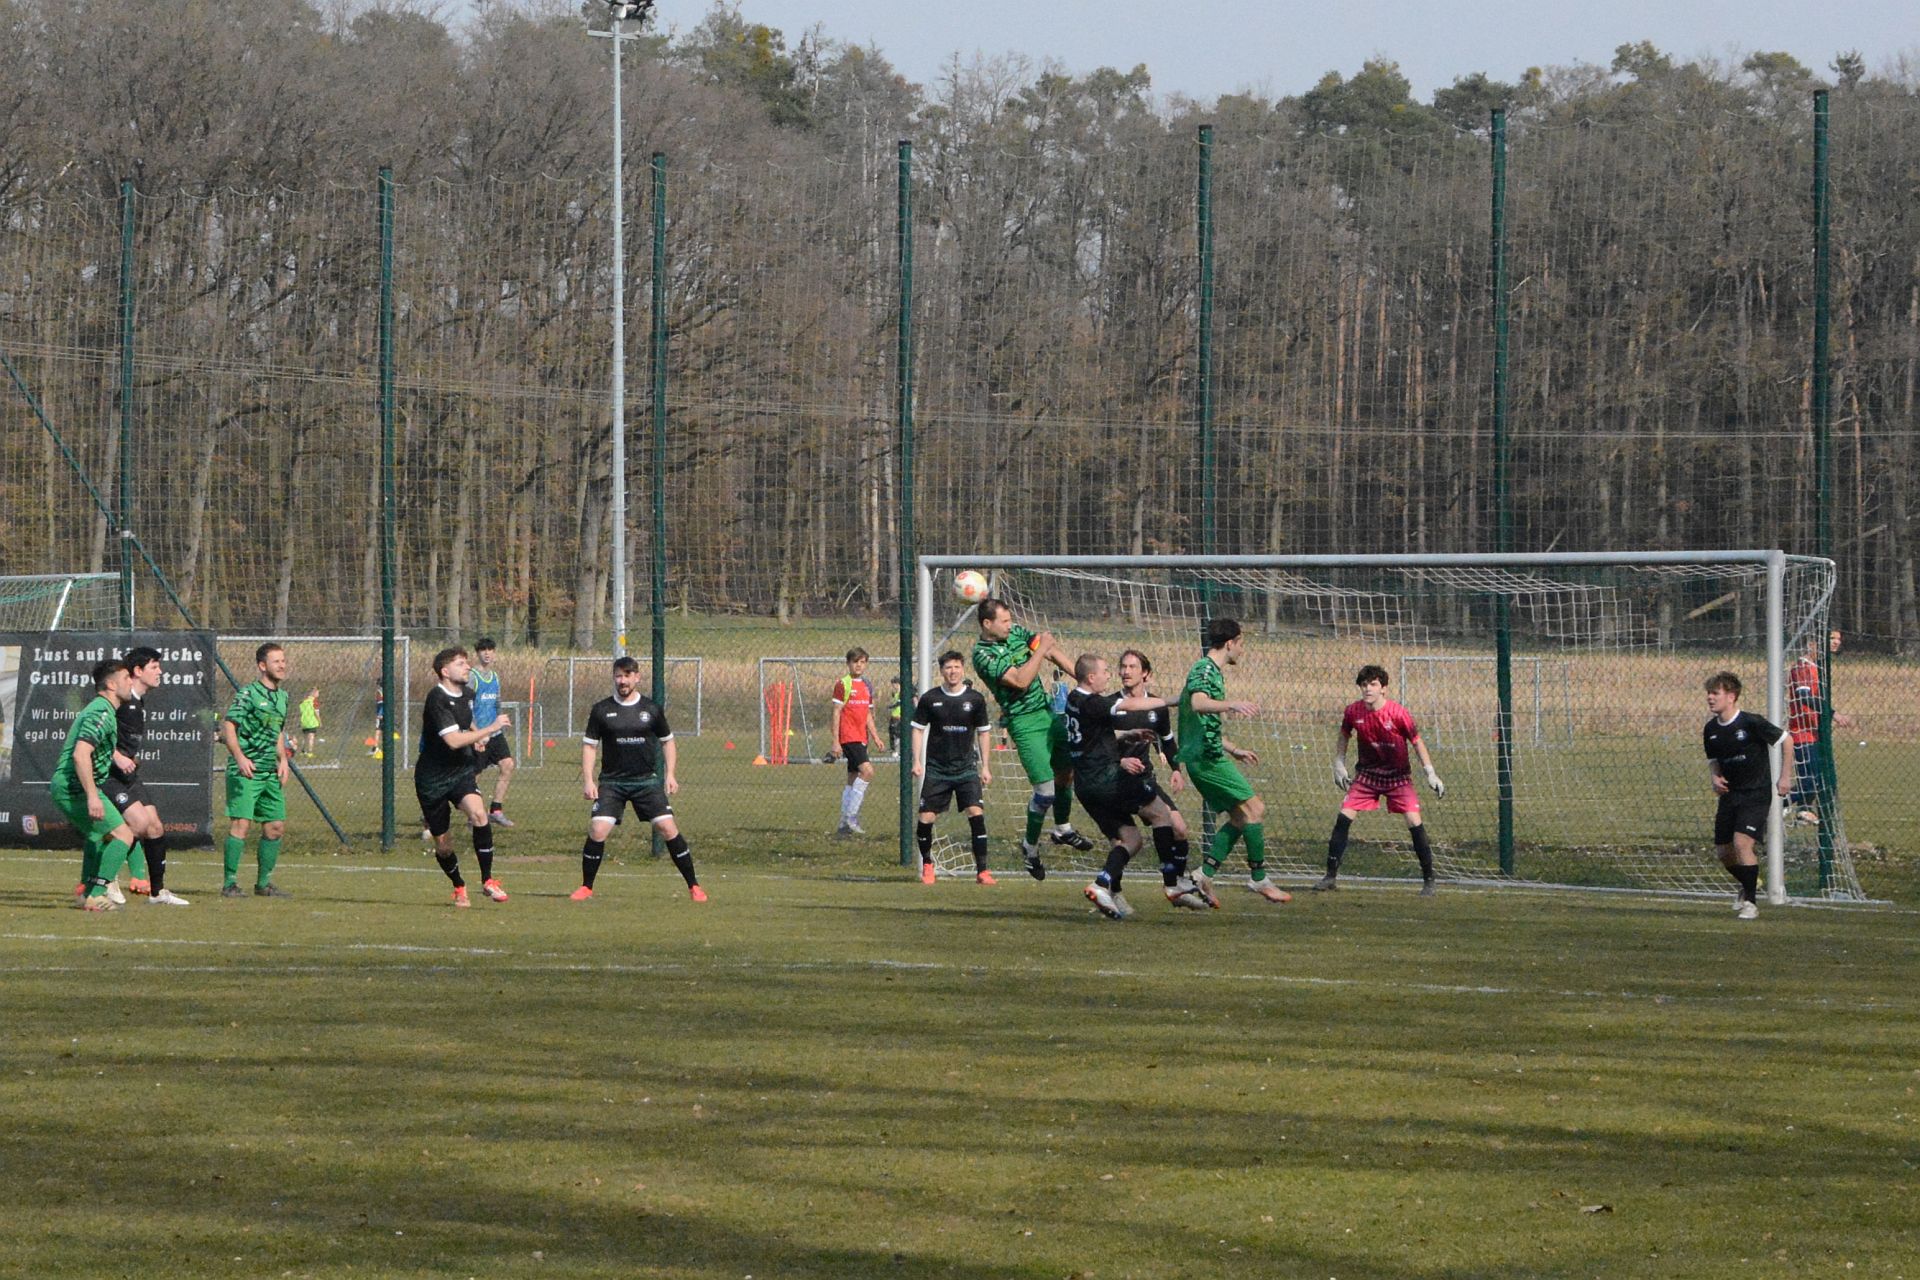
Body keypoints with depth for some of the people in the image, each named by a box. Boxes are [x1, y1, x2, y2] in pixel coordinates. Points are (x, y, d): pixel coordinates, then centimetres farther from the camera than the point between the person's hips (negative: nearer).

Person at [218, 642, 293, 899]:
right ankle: (230, 884, -8)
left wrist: (283, 759, 14)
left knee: (276, 826, 7)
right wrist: (240, 757, -22)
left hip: (270, 772, 8)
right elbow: (227, 726, -12)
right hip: (245, 771, -8)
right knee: (241, 824, -12)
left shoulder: (282, 697, 16)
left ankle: (264, 883, 18)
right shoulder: (249, 694, -8)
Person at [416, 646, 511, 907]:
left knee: (478, 813, -26)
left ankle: (487, 880, -19)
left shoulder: (467, 694, 7)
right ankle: (459, 887, 31)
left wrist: (476, 736, 9)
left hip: (461, 771, 4)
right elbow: (453, 740, -29)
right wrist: (491, 729, -24)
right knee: (443, 844, 4)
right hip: (432, 779, -4)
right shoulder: (437, 699, -19)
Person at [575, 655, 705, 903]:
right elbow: (590, 746, 5)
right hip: (611, 782, 0)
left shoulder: (652, 709, 4)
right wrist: (588, 780, -5)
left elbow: (667, 742, 14)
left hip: (647, 780, 0)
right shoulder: (601, 710, 1)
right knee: (597, 830, -15)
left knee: (668, 828, -9)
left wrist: (669, 775, 3)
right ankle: (586, 887, 2)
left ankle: (694, 886, 1)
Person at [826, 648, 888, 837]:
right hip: (848, 737, -8)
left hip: (861, 738, 8)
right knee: (867, 771, -22)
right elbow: (836, 713, -8)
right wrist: (836, 742, -12)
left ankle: (845, 825, 14)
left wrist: (875, 737, 15)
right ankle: (850, 816, -18)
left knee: (853, 779, 9)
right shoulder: (843, 684, -6)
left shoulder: (867, 686, 15)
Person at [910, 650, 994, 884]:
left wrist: (985, 766, 7)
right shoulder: (930, 698, -1)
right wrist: (917, 761, -3)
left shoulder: (975, 699, 1)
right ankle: (927, 865, 18)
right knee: (926, 818, -4)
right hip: (936, 769, 0)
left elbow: (984, 732, 9)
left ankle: (982, 869, -11)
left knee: (976, 812, -16)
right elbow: (918, 729, 6)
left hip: (966, 768, 0)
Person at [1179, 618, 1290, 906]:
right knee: (1254, 807, -9)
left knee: (1239, 816, 10)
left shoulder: (1211, 671, 22)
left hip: (1202, 756, 11)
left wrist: (1233, 750, 37)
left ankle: (1204, 876, 4)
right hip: (1206, 756, -11)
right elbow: (1198, 703, -33)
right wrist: (1232, 705, -46)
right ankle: (1258, 879, -5)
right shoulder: (1204, 669, -11)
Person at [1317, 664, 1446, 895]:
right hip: (1367, 775, 3)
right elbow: (1343, 736, 11)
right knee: (1344, 818, -9)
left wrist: (1431, 774, -10)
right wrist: (1339, 765, 6)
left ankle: (1428, 881, -4)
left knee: (1415, 822, -15)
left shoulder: (1398, 713, -18)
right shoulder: (1353, 711, -9)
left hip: (1398, 776, -3)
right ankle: (1331, 876, 1)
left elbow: (1417, 742, -7)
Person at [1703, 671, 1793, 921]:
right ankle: (1748, 886, 38)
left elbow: (1785, 739, -7)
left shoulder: (1751, 723, -17)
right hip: (1729, 794, 7)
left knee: (1742, 843, -22)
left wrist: (1785, 777, -8)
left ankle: (1751, 902, -9)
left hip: (1756, 794, -7)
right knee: (1723, 851, 7)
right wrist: (1714, 777, -5)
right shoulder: (1711, 729, 1)